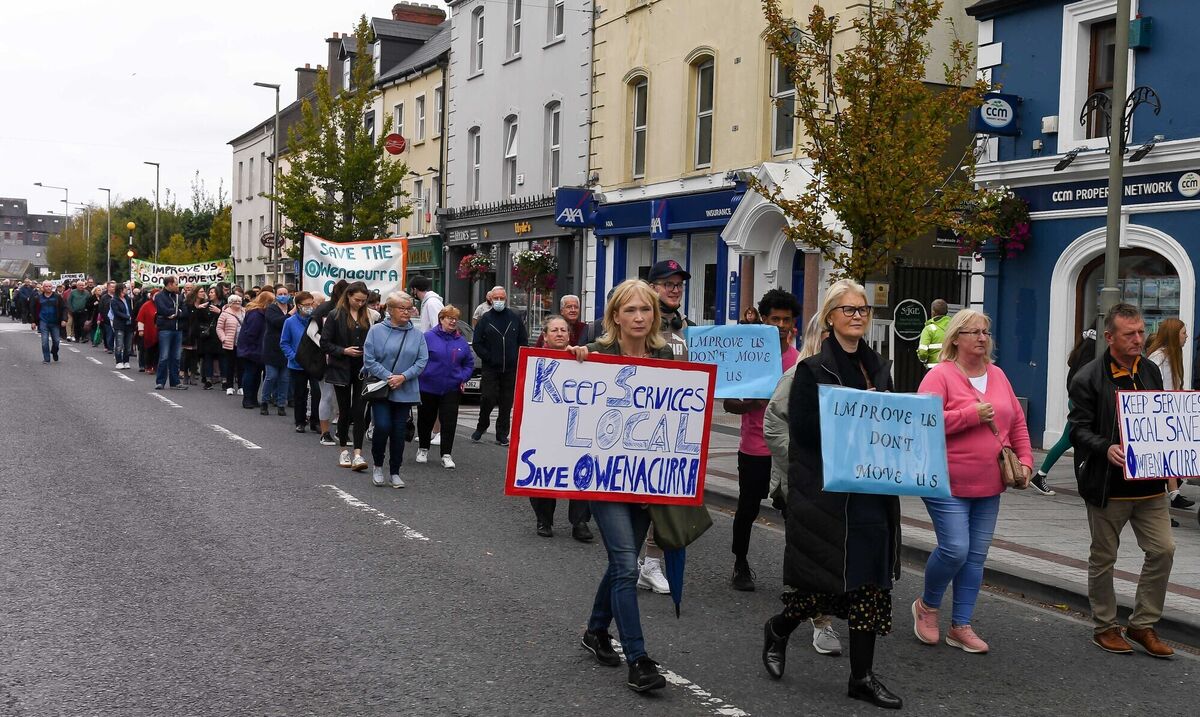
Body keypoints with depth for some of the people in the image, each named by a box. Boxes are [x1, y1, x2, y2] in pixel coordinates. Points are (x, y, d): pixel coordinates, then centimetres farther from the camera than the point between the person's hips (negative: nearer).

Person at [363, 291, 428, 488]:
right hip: (380, 388, -2)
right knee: (382, 426, -12)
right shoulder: (377, 331, -5)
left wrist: (403, 377, -13)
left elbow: (422, 361, 0)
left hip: (405, 391, 2)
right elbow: (369, 359, -6)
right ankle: (378, 466, 12)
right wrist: (388, 377, -14)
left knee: (399, 431, 6)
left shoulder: (417, 334, 2)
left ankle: (395, 472, 18)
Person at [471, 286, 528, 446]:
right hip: (490, 368, -1)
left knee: (507, 403, 4)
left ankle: (502, 435, 12)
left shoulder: (515, 318, 8)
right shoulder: (485, 319, 3)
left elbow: (524, 342, 12)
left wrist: (518, 359, 1)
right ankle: (482, 426, 16)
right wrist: (488, 358, -6)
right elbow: (477, 343, 3)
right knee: (487, 398, -8)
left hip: (511, 369, 2)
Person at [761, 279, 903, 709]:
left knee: (869, 581, 5)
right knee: (828, 580, -1)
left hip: (872, 491, 6)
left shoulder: (878, 367, 13)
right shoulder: (812, 369, -6)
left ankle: (862, 677, 14)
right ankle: (778, 629, 29)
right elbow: (804, 427, -15)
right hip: (827, 491, -6)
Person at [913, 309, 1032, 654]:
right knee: (955, 549, -12)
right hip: (948, 483, -7)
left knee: (976, 555, 8)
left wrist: (1025, 459, 8)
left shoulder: (997, 375, 12)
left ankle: (961, 626, 18)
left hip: (988, 486, 7)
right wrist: (972, 414, -21)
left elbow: (1017, 422, 19)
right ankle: (927, 606, 15)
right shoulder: (940, 375, -9)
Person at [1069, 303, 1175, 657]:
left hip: (1149, 482, 5)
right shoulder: (1088, 379, -9)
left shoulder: (1150, 371, 9)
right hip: (1108, 485, -5)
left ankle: (1143, 625, 16)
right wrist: (1106, 448, -28)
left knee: (1163, 549, 2)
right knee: (1103, 558, 8)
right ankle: (1105, 627, 22)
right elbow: (1078, 429, -11)